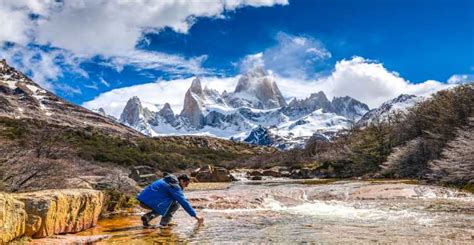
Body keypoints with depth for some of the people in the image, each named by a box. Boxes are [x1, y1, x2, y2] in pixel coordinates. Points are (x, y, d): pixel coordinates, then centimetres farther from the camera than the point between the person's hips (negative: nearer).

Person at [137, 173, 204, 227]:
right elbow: (184, 202, -12)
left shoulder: (167, 180, 21)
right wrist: (195, 216, -9)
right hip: (150, 202, -9)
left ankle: (147, 216, 12)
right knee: (176, 203, -4)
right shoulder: (175, 187, -8)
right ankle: (164, 222, -3)